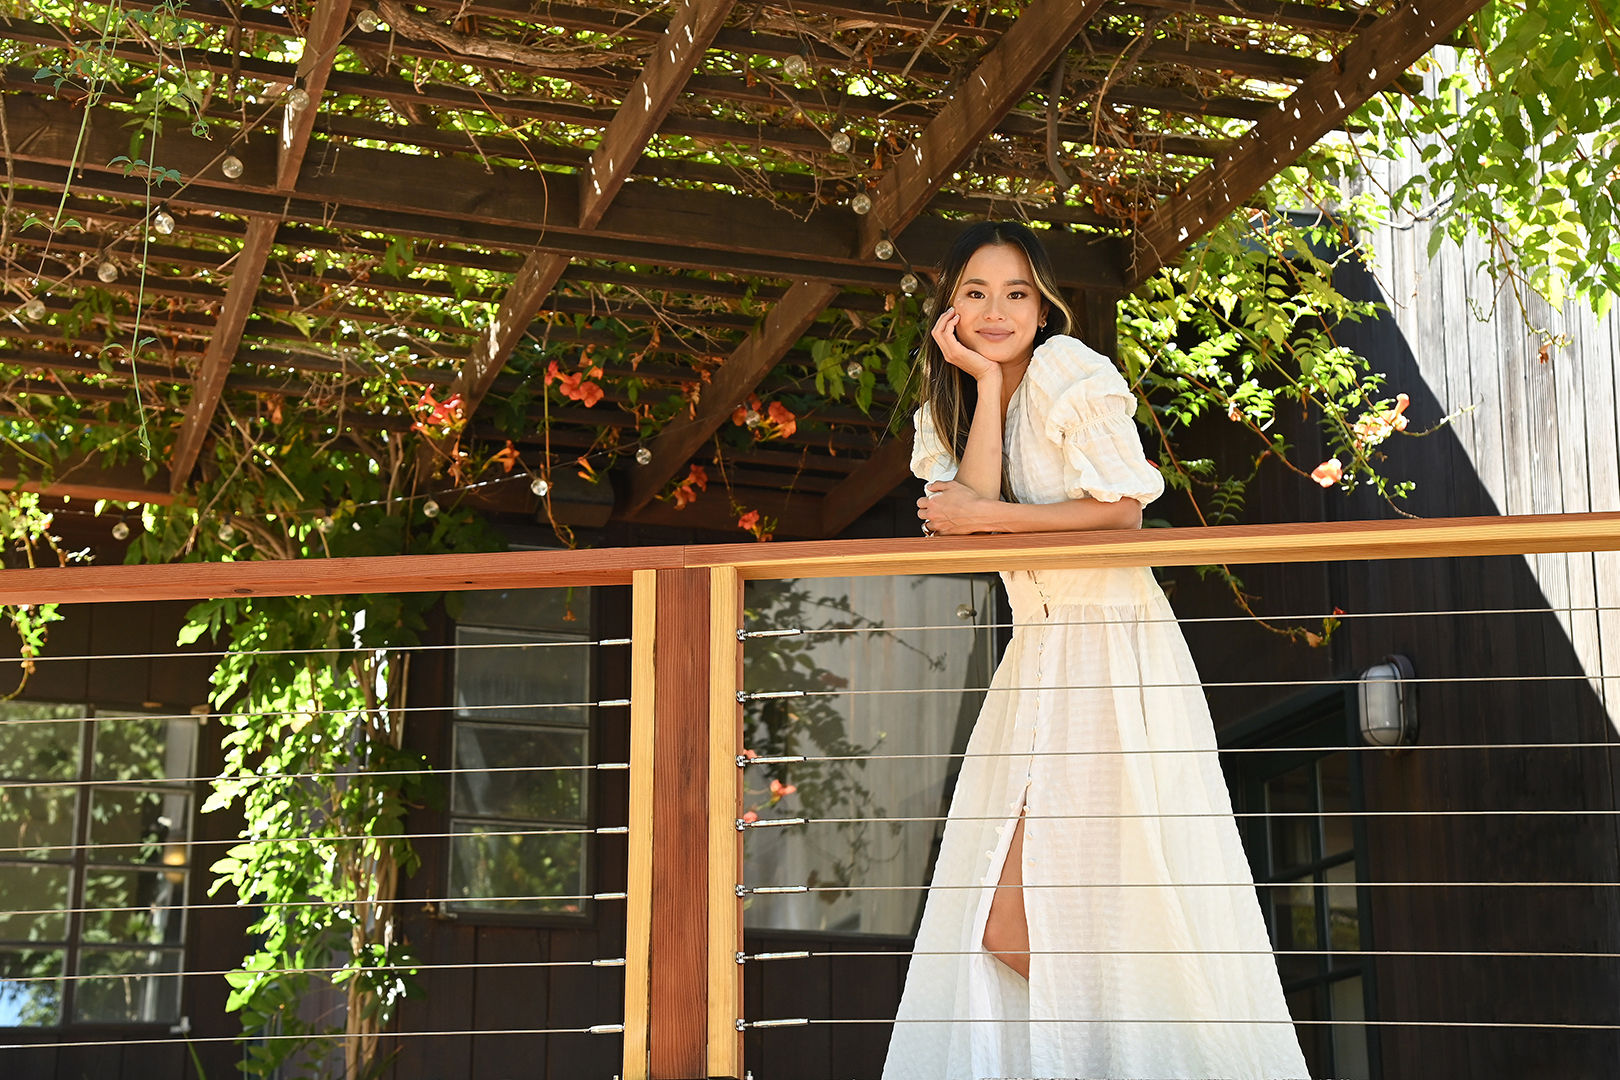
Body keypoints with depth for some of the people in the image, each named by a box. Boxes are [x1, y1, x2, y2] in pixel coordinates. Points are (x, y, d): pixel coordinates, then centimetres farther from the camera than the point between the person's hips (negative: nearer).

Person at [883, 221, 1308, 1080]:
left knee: (1132, 903, -9)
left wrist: (984, 517, -10)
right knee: (1006, 923, 0)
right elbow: (974, 509, -5)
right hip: (1035, 654, 7)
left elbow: (1123, 509, -13)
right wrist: (985, 382, -5)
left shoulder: (1067, 371, -7)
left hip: (1114, 646, -7)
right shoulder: (947, 409, 14)